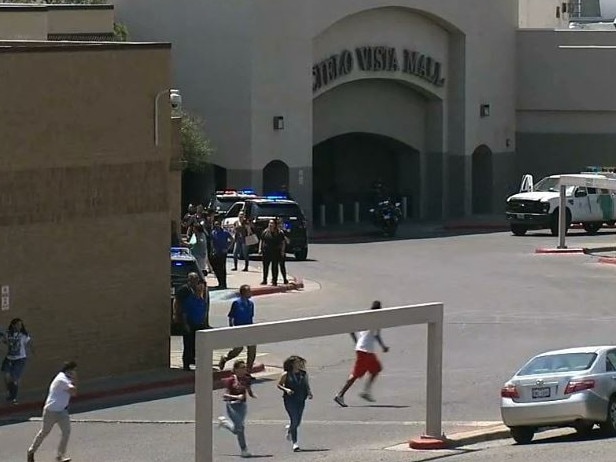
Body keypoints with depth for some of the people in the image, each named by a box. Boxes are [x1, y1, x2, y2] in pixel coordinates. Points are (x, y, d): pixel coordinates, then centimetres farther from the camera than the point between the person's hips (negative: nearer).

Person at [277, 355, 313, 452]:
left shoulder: (303, 374, 7)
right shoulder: (286, 375, -4)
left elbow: (307, 385, 17)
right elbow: (278, 385, 3)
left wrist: (309, 393, -2)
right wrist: (286, 389, -16)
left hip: (301, 400, 5)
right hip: (290, 400, -5)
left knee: (298, 422, 10)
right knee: (294, 420, -12)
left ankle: (289, 429, 46)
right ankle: (295, 443, -7)